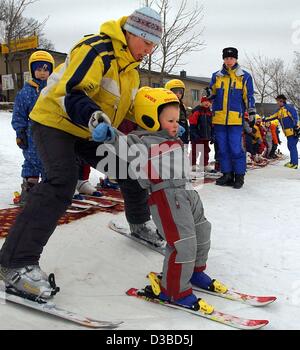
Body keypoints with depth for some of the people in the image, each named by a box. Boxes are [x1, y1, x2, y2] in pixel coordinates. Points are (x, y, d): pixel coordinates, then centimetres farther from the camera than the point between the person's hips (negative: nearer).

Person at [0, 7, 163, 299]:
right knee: (62, 183, -30)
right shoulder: (97, 49, -20)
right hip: (55, 121, -8)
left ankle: (139, 224, 33)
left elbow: (129, 109, 16)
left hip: (90, 131, 9)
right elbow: (69, 91, -30)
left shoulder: (129, 68, 10)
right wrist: (92, 117, -48)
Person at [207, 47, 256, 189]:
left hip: (235, 119, -3)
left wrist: (252, 115, 3)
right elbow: (212, 95, 19)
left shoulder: (244, 76, 6)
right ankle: (227, 175, 16)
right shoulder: (216, 76, 13)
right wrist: (209, 94, -5)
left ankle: (239, 176, 5)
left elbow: (249, 97, 7)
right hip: (219, 118, 4)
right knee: (223, 149, 7)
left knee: (236, 149, -7)